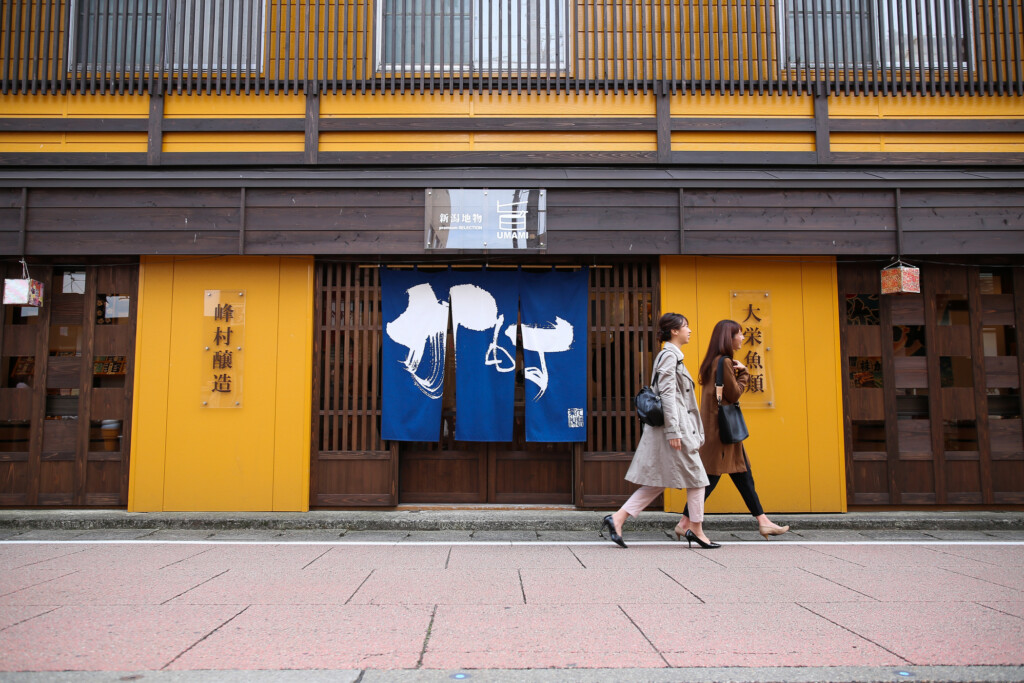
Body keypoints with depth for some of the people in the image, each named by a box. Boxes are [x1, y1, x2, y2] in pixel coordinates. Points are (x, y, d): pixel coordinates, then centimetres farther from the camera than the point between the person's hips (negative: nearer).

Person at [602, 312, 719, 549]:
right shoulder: (669, 355, -11)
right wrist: (673, 431, -22)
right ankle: (695, 529, 13)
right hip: (675, 427, -10)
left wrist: (694, 432, 24)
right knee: (696, 477, 2)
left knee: (657, 482, 7)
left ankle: (617, 519, 3)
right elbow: (667, 394, -18)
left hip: (681, 427, 10)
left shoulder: (673, 356, 20)